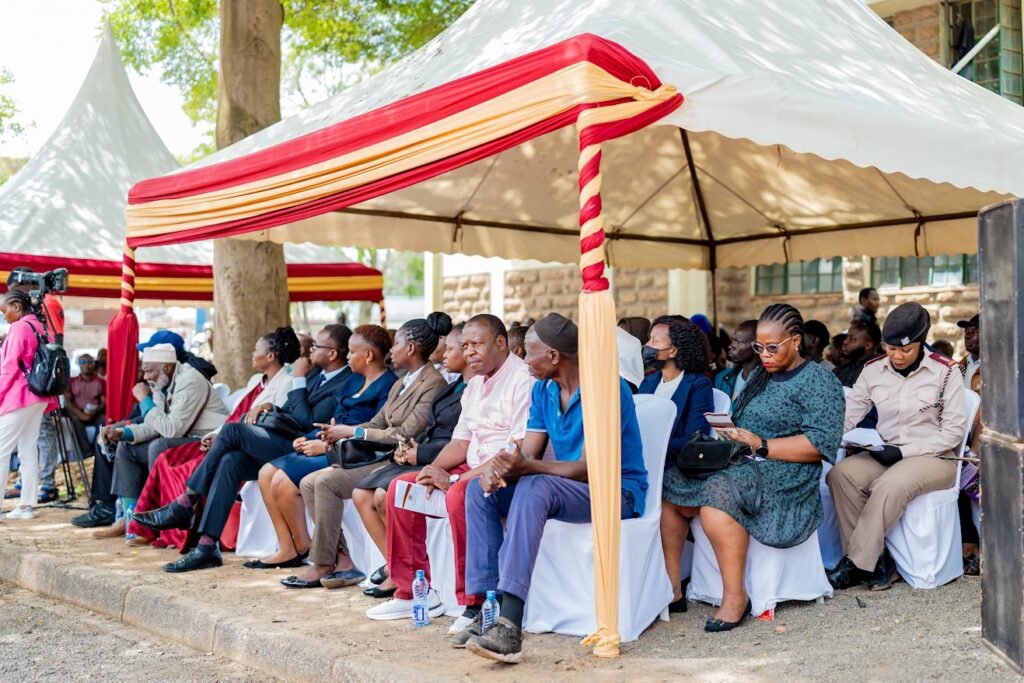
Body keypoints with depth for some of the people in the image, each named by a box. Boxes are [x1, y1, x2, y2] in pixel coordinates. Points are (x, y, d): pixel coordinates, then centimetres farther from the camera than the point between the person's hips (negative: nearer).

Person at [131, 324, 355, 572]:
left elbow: (308, 423, -19)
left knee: (232, 430, -18)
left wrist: (298, 380, -12)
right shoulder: (317, 373, 17)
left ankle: (184, 505, -7)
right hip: (282, 442, 9)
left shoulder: (344, 385, -12)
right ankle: (207, 546, -17)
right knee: (231, 461, -16)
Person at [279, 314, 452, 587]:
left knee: (326, 482, -22)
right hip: (379, 457, 10)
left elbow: (407, 434, -18)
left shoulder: (433, 384, -11)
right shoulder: (401, 384, 20)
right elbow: (377, 423, 16)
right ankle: (342, 562, -9)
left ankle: (323, 566, -12)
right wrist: (339, 437, -2)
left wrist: (352, 431, -13)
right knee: (310, 483, -3)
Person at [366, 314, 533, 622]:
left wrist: (455, 479, -23)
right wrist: (434, 470, -3)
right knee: (400, 488, 0)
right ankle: (413, 592, 5)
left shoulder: (523, 380, -15)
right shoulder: (475, 385, 17)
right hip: (473, 470, 10)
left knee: (460, 495, -36)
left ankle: (473, 604, -23)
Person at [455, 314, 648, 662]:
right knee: (479, 490, -8)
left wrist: (524, 466, -36)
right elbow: (527, 455, 2)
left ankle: (510, 626, -41)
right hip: (565, 488, 8)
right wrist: (498, 467, -22)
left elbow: (587, 468, -24)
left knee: (534, 488, -35)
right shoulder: (543, 390, 7)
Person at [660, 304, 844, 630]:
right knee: (669, 486, -11)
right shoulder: (759, 376, 24)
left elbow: (821, 444, -13)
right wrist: (728, 433, 1)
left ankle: (735, 596, -27)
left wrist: (762, 446, -18)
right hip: (737, 466, 8)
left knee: (717, 491, -36)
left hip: (783, 477, -8)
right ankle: (672, 588, -9)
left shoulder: (819, 380, -1)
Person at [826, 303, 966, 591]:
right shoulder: (873, 370, 3)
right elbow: (846, 416, -1)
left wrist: (903, 451, -17)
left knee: (891, 484, -34)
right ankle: (876, 558, -17)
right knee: (840, 474, -24)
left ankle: (857, 564, -23)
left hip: (933, 458, -4)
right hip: (883, 455, 4)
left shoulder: (946, 371, -6)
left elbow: (953, 432, -7)